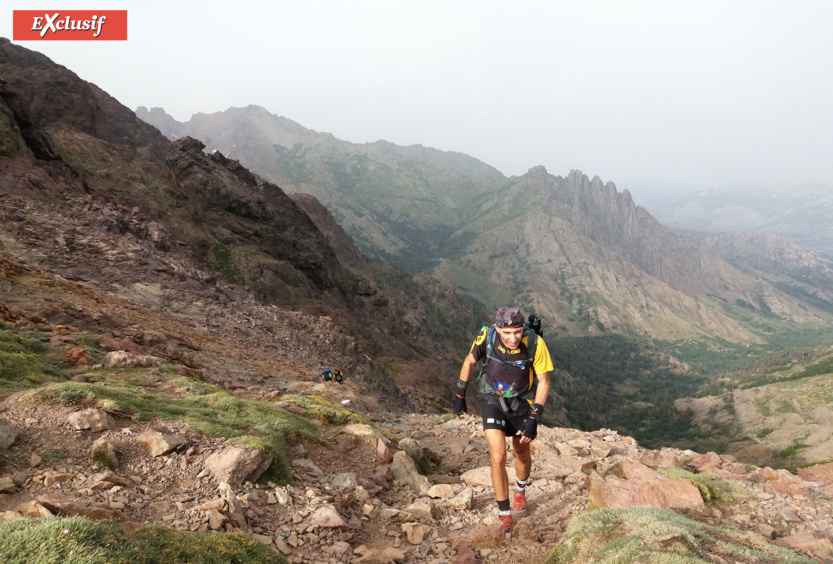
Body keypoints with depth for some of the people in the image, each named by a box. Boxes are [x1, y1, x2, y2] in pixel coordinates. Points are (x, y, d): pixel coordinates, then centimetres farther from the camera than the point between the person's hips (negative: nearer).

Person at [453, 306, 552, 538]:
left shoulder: (535, 343, -29)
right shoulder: (486, 337, -26)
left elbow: (544, 382, -16)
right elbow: (469, 361, -5)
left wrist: (534, 418, -20)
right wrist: (459, 395, 1)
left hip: (522, 403, 1)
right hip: (492, 400, -1)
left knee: (522, 453, 21)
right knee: (498, 457, -14)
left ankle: (520, 492, 53)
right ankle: (504, 515, 5)